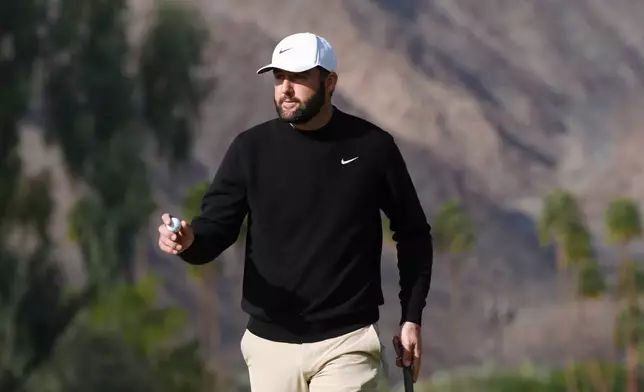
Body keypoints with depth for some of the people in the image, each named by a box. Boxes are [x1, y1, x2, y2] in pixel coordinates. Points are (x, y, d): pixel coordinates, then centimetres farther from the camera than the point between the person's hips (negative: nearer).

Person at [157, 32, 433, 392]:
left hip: (347, 344, -2)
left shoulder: (371, 146, -1)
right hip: (270, 344, 3)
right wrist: (188, 240, -25)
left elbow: (413, 233, 9)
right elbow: (214, 230, -1)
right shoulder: (252, 148, 1)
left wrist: (412, 318, 5)